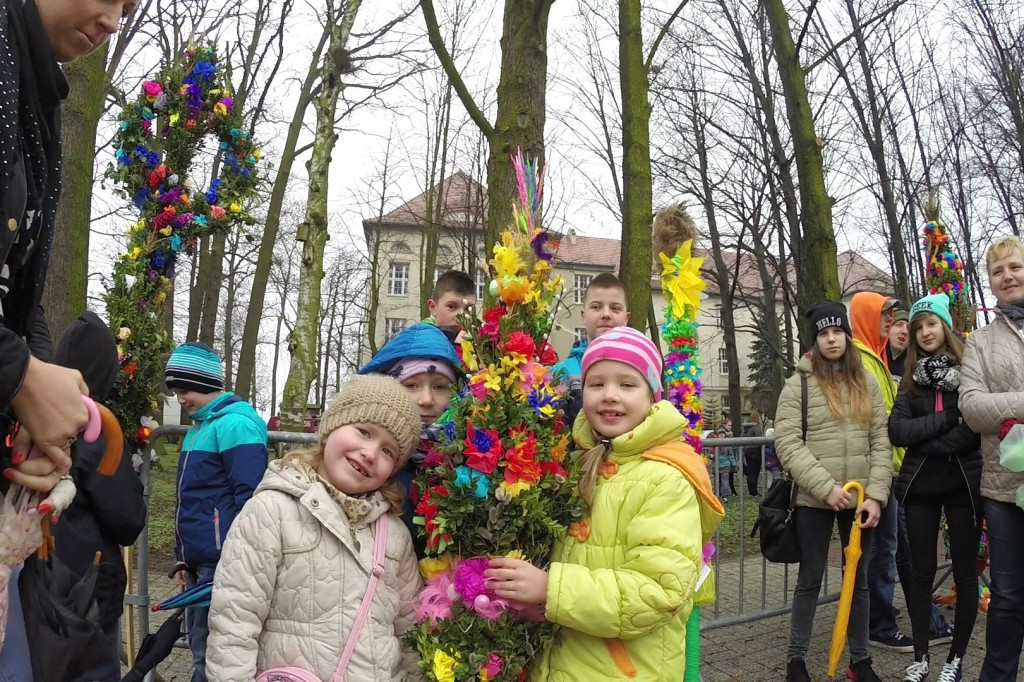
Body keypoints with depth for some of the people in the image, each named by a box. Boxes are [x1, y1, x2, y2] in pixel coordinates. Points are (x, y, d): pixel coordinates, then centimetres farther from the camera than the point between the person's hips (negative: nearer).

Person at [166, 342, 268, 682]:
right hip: (198, 562, 9)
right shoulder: (199, 427, 15)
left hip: (223, 562, -9)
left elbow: (248, 498, -17)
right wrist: (183, 558, 20)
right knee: (201, 648, 16)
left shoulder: (235, 424, -13)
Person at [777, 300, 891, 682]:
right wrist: (827, 488, -16)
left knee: (859, 580, 14)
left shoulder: (867, 383, 7)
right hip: (814, 500, -3)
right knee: (810, 580, 8)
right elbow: (787, 444, -9)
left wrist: (876, 495, -7)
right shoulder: (798, 384, -3)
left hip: (860, 500, 3)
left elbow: (881, 442, 4)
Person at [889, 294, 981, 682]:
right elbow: (897, 431, -5)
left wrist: (927, 440, -13)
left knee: (964, 572, 8)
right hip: (919, 485, 3)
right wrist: (945, 419, -13)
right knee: (922, 572, 9)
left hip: (964, 483, -3)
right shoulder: (912, 379, 7)